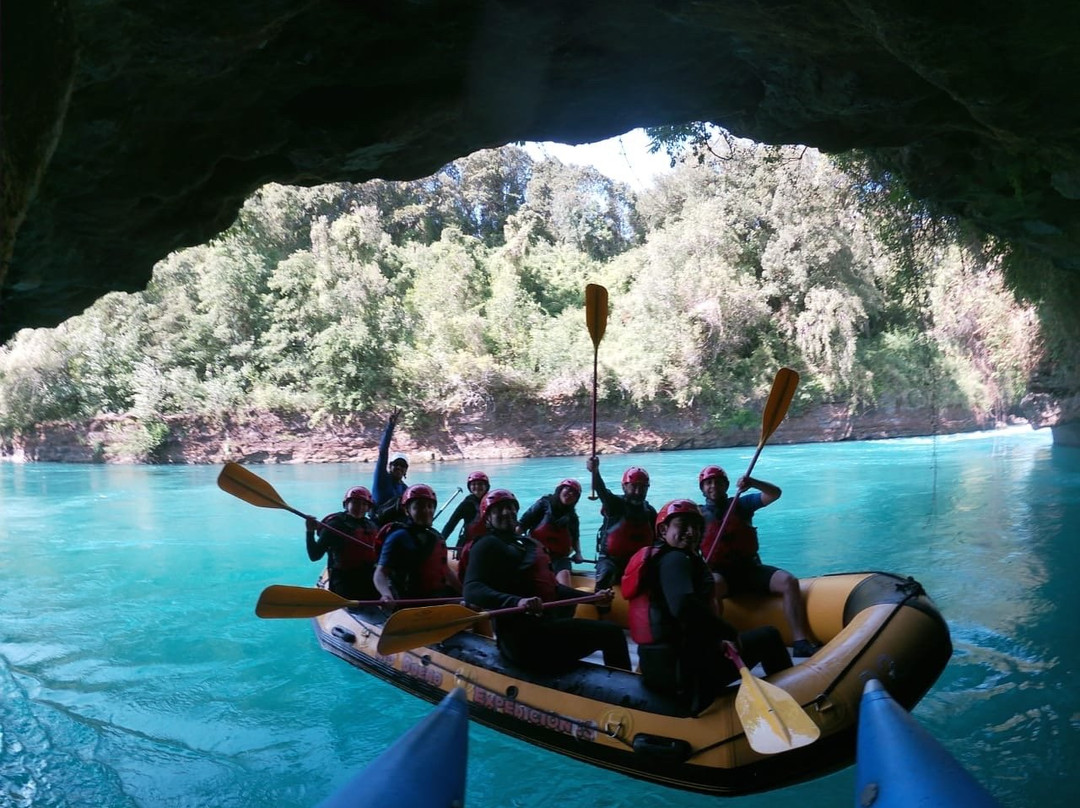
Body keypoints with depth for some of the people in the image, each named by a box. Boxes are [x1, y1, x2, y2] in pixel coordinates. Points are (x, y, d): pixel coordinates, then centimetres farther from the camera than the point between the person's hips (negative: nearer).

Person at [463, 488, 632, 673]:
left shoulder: (531, 543, 22)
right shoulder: (488, 545, -4)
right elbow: (472, 591, -20)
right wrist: (517, 602, -35)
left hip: (545, 624, 9)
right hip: (522, 636, -9)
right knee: (611, 633, -9)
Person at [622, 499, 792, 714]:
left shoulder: (652, 556, 14)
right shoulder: (674, 559, -13)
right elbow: (683, 606, -29)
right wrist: (730, 633, -19)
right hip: (682, 667, -10)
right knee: (768, 636, 5)